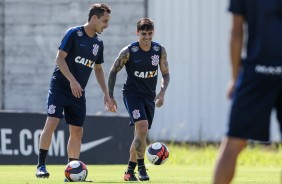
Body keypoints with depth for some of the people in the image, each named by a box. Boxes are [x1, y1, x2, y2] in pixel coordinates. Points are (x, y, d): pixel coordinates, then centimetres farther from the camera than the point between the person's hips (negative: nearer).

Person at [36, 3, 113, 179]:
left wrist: (106, 93, 14)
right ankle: (41, 165, -14)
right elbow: (60, 58, -14)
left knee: (77, 130, 4)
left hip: (78, 92, 6)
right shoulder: (74, 33, -10)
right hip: (60, 86, -6)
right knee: (52, 122, -18)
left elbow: (98, 69, 20)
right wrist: (72, 80, -24)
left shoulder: (98, 43, 9)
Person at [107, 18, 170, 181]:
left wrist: (162, 92, -9)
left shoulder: (160, 50, -2)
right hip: (132, 93, -4)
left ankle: (130, 171, 20)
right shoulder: (128, 51, -13)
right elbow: (113, 71, -3)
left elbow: (166, 74, 8)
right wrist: (110, 96, -5)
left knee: (140, 135, 8)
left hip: (150, 97, 4)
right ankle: (141, 167, -14)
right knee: (142, 128, -23)